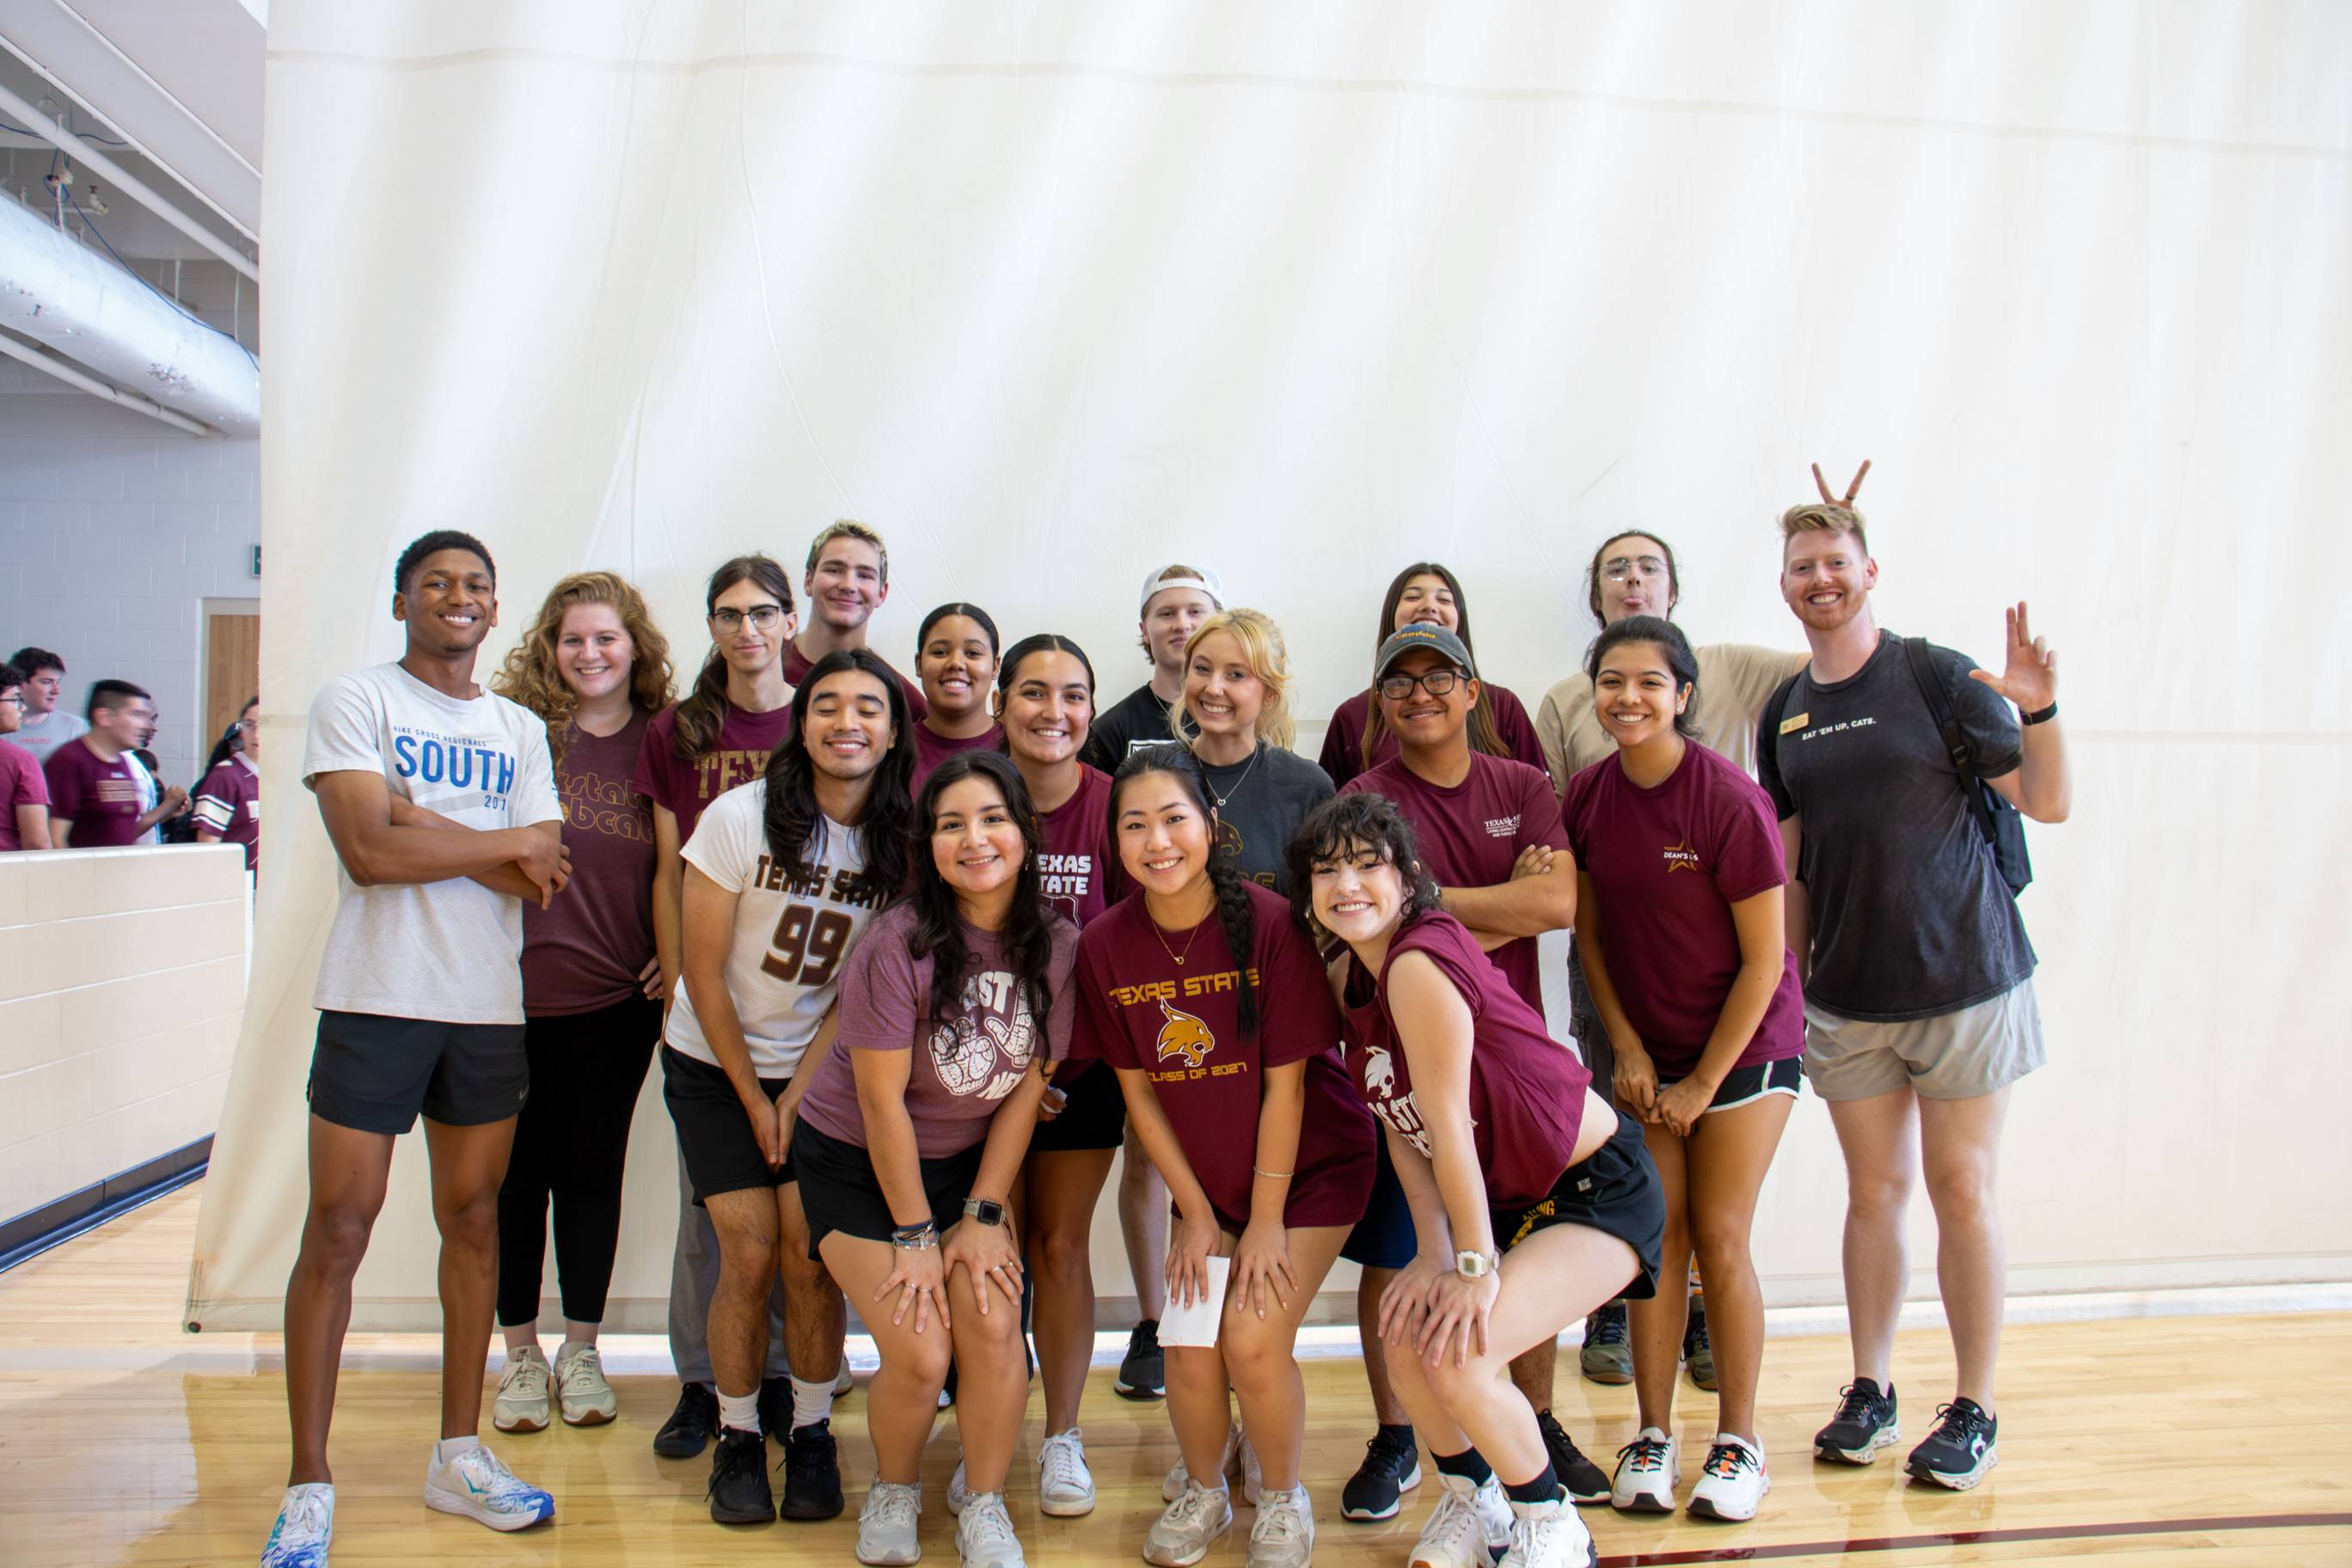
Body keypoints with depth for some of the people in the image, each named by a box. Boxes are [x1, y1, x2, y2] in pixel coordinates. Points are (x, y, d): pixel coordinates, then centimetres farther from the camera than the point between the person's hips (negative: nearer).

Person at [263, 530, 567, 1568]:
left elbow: (543, 880, 1)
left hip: (488, 1005, 4)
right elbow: (370, 850, -14)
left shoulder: (519, 731, 12)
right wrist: (507, 842, -6)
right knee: (337, 1232, -1)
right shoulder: (355, 701, 0)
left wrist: (419, 822, -11)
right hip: (376, 1000, -4)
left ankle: (459, 1454, 21)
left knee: (472, 1218, 9)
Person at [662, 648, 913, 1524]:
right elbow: (705, 973, -10)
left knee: (809, 1255, -5)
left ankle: (812, 1432, 15)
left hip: (824, 1072, 1)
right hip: (716, 1066, -1)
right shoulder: (740, 818, -15)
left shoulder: (900, 844, -8)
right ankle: (737, 1437, 14)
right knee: (750, 1256, -6)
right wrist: (754, 1099, -6)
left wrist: (799, 1094, -9)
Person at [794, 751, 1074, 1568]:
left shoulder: (1055, 943, -11)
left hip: (968, 1160, 3)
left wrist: (984, 1216, -7)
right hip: (856, 1163, -3)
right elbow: (883, 1102, -18)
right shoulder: (898, 944, -24)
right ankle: (892, 1491, 20)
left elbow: (1026, 1086, -5)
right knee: (920, 1354, -12)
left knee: (993, 1329, -13)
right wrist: (915, 1234, -13)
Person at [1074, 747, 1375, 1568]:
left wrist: (1266, 1221, -13)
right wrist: (1197, 1213, -3)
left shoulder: (1270, 923, -23)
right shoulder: (1106, 945, -12)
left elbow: (1286, 1083, -18)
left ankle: (1282, 1499, 17)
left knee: (1252, 1336, -13)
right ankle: (1203, 1491, 26)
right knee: (1190, 1347, -5)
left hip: (1311, 1165, -3)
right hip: (1207, 1176, 3)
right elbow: (1138, 1090, -4)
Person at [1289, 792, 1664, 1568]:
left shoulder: (1419, 963, -26)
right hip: (1509, 1194, 8)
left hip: (1599, 1190, -8)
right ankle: (1471, 1500, 26)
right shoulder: (1350, 976, 0)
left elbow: (1447, 1123, -23)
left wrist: (1476, 1264, -18)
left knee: (1460, 1358, -20)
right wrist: (1434, 1253, -7)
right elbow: (1401, 1127, 1)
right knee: (1407, 1336, -2)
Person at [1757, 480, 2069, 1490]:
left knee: (1962, 1189, 4)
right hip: (1845, 996, 4)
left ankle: (1974, 1411, 16)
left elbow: (2047, 804, -6)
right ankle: (1871, 1395, 22)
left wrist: (2038, 710, -23)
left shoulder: (1937, 676, -6)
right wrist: (1783, 981, 7)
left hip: (1964, 979, -3)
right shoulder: (1784, 713, 7)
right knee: (1874, 1190, 11)